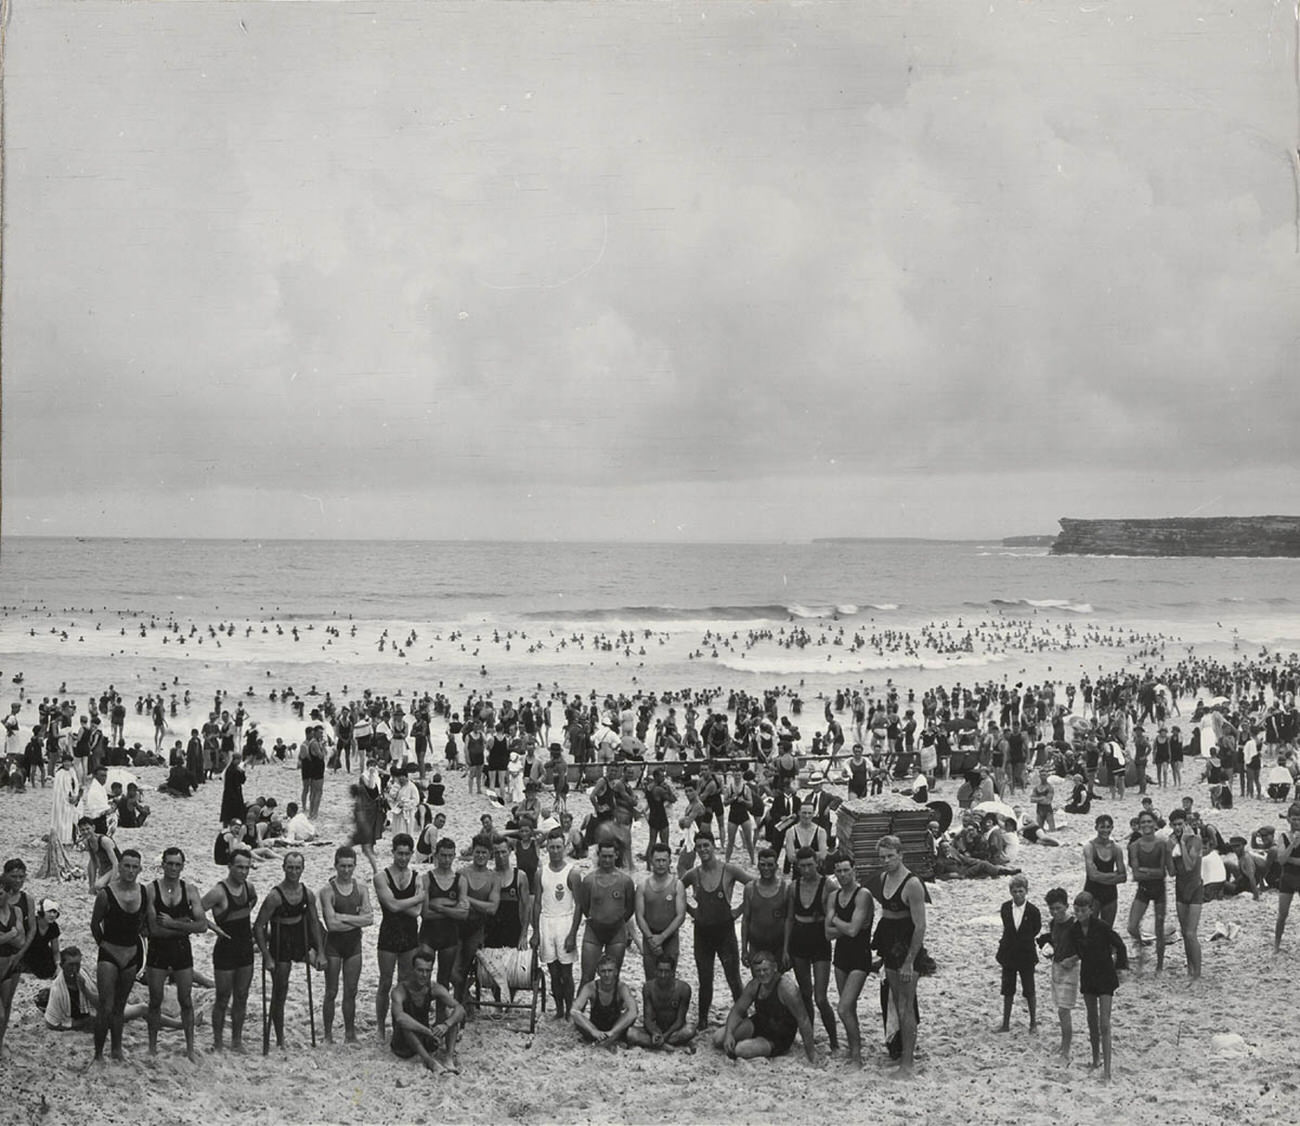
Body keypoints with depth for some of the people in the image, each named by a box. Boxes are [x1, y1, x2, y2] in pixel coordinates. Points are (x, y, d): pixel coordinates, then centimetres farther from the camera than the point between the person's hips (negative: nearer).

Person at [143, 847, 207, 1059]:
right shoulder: (150, 890, -9)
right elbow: (153, 929, -16)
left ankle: (190, 1048, 15)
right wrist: (185, 926, -15)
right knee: (155, 1002, 8)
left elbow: (202, 925, -10)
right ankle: (152, 1047, 20)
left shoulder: (190, 890, -1)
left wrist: (172, 923, -17)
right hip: (157, 951, -1)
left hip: (182, 951, 1)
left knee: (186, 1001, 6)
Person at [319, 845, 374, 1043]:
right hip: (334, 944, -3)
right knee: (331, 992, 3)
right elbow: (332, 923, -18)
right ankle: (328, 1035, 12)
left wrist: (344, 917, -14)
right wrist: (357, 919, -13)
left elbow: (370, 919, -6)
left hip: (354, 944, 4)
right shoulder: (328, 890, -10)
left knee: (351, 992, 9)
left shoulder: (360, 888, 2)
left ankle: (350, 1034, 18)